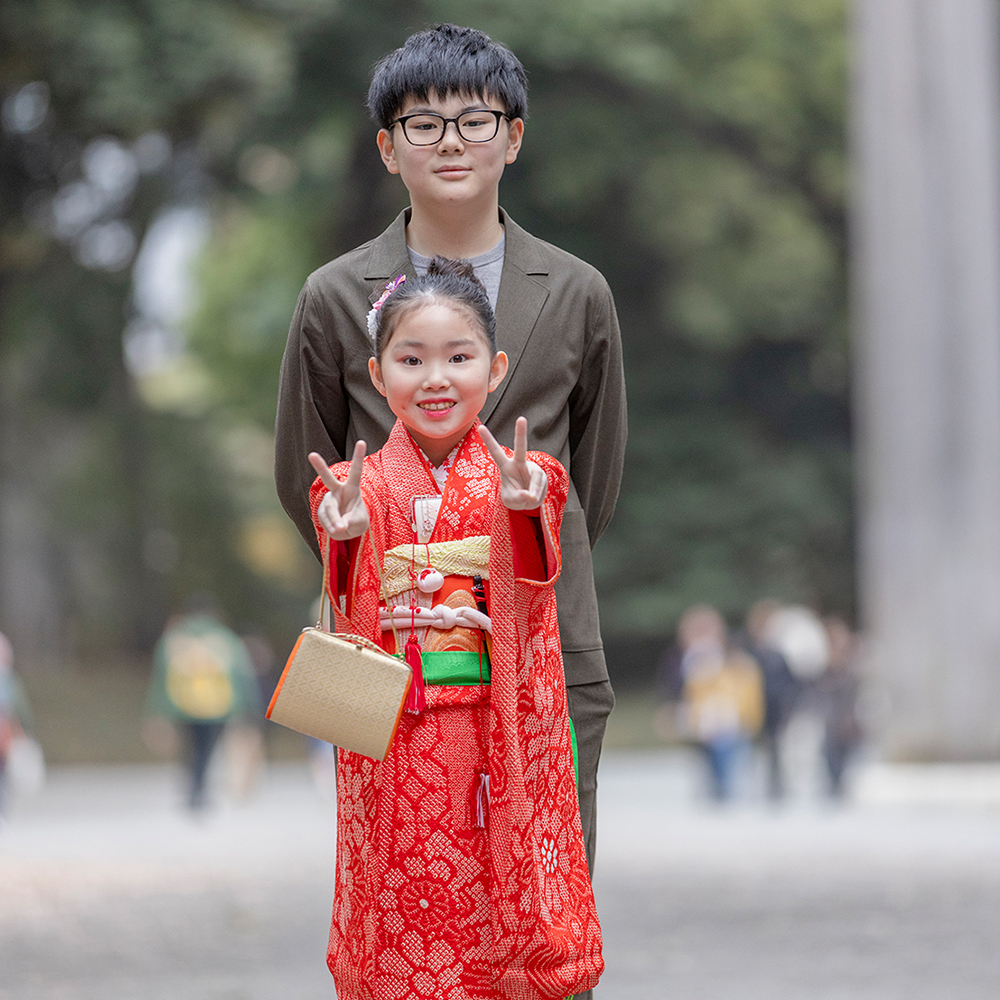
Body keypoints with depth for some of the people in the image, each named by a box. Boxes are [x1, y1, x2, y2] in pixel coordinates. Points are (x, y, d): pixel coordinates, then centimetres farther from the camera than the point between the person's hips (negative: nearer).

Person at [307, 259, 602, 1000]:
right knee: (401, 900, 4)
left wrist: (523, 513, -33)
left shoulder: (524, 480, 1)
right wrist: (347, 537, -28)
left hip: (495, 735, 0)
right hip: (395, 738, 0)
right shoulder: (361, 485, 2)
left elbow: (533, 594, -14)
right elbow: (350, 610, -8)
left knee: (500, 889, 4)